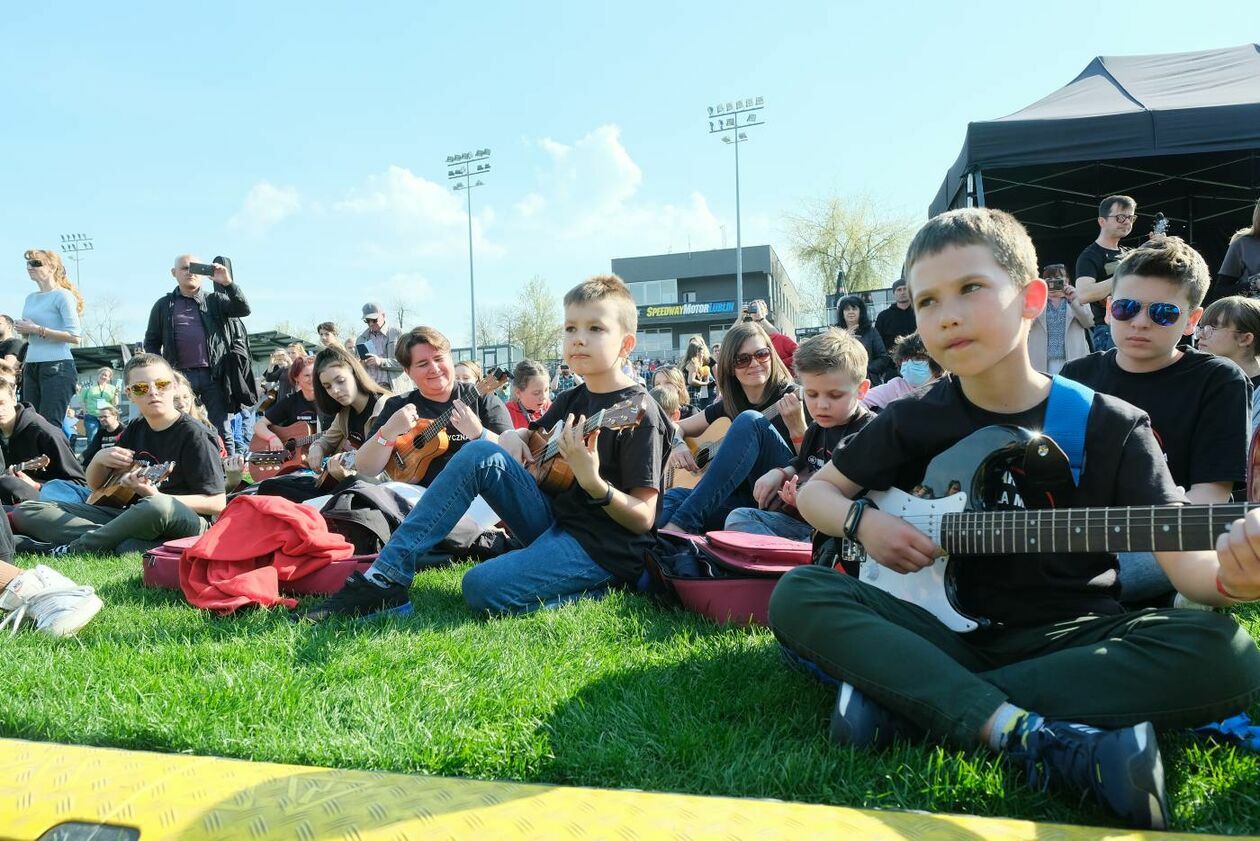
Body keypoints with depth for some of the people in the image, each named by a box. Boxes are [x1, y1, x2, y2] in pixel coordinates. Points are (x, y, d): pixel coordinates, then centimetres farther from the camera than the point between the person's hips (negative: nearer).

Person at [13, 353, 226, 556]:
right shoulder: (135, 429, 10)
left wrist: (156, 496, -24)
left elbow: (217, 503, -15)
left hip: (183, 524, -7)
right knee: (25, 511, -2)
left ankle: (72, 549, -19)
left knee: (157, 507, -44)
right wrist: (99, 459, -2)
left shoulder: (194, 435, -10)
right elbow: (95, 485, 22)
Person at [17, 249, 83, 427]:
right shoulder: (30, 298, 17)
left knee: (48, 425, -11)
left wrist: (37, 329, -14)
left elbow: (74, 337, -15)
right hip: (31, 367, 8)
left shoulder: (62, 295, -5)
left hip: (57, 366, -8)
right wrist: (23, 330, 3)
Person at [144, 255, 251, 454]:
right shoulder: (164, 305, 13)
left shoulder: (215, 300, 12)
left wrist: (228, 283, -15)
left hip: (213, 375, 0)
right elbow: (151, 342, 14)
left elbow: (244, 309, -4)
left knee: (222, 430, 2)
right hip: (180, 376, 1)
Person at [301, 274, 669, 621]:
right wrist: (512, 437, 2)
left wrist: (593, 481, -34)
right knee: (480, 454, -8)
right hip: (555, 521, 8)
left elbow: (643, 518, -17)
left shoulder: (639, 411, -14)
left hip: (604, 548, -8)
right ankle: (386, 578, -10)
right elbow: (534, 438, 26)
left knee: (483, 587, -28)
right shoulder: (571, 400, 9)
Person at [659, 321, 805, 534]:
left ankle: (683, 523, -36)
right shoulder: (728, 406, 14)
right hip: (743, 499, 4)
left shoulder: (792, 398, 0)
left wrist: (797, 428, -24)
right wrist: (677, 444, -1)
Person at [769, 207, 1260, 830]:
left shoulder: (1111, 428, -3)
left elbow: (1184, 561, -11)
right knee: (797, 596, -22)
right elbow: (815, 490, 12)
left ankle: (899, 693, -27)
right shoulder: (913, 424, 1)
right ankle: (1056, 747, -32)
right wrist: (862, 522, -11)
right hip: (953, 630, 1)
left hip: (1071, 637, 0)